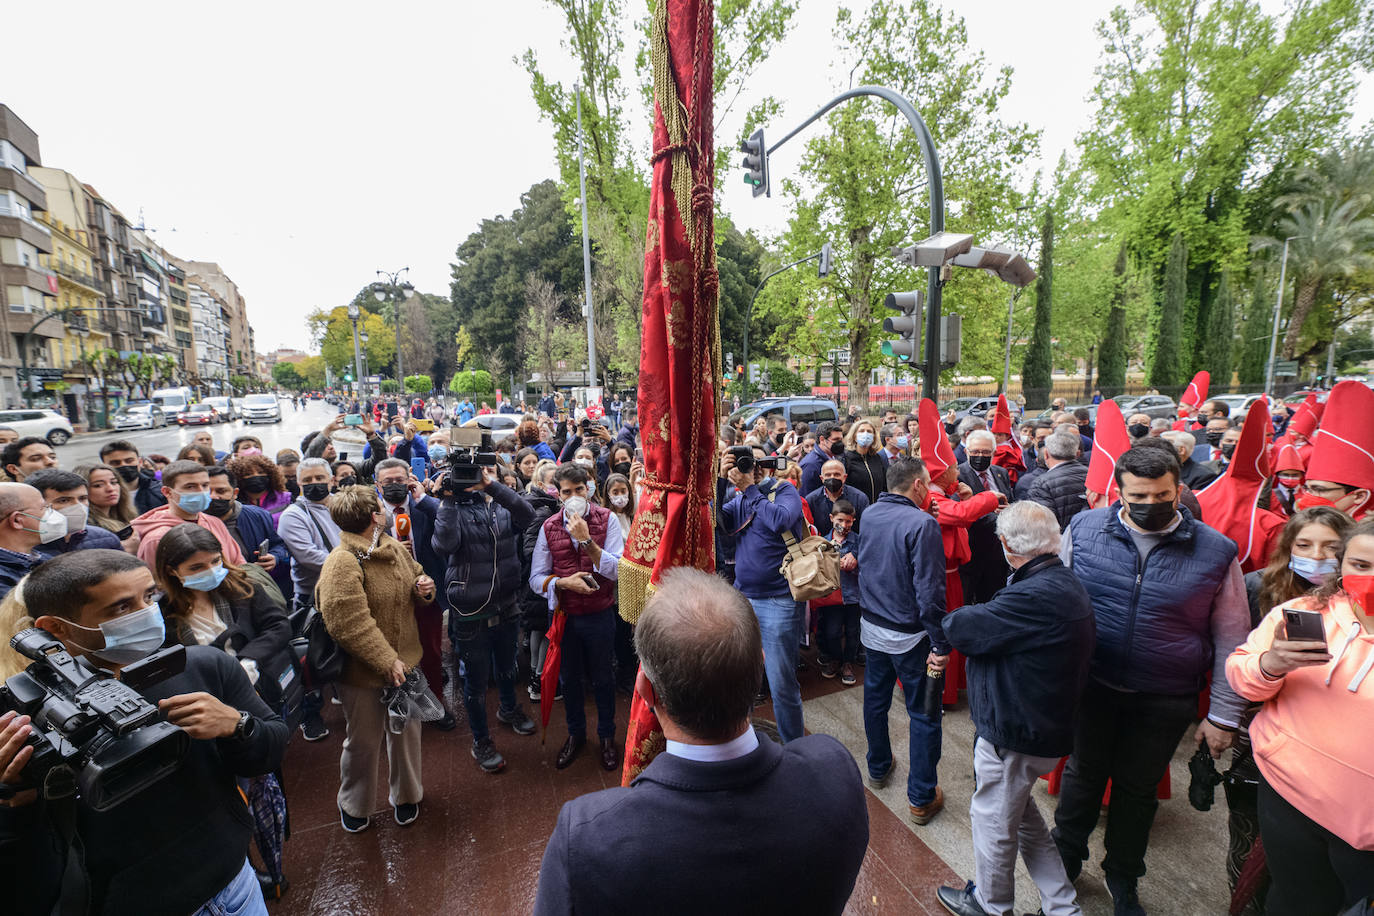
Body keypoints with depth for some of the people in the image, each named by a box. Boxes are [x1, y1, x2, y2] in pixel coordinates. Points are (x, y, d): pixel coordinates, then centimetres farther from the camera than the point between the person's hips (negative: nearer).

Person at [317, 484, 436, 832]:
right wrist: (387, 662, -26)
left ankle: (405, 796, 44)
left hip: (404, 661, 7)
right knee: (364, 742, 15)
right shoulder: (343, 562, -24)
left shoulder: (395, 548, 1)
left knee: (407, 732, 20)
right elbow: (349, 624, -28)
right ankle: (353, 806, 43)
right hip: (364, 672, -6)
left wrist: (424, 587, -6)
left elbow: (417, 575, 19)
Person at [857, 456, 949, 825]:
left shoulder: (870, 515, -2)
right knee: (923, 713, 10)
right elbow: (930, 591, -23)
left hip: (871, 627, 6)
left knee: (875, 699, 22)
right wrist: (941, 645, -17)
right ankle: (921, 798, 22)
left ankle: (878, 768, 41)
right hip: (909, 636, -6)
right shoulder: (922, 524, -22)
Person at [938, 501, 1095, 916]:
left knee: (993, 820, 17)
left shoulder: (1035, 597, -32)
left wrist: (954, 619, -6)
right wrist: (981, 619, -9)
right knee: (1021, 814, 30)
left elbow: (959, 628, -25)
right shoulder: (1067, 584, 2)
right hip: (1043, 726, 9)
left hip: (1012, 735, -9)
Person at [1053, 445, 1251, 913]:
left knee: (1138, 788, 19)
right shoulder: (1084, 529, -9)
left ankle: (1122, 878, 44)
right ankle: (1066, 857, 43)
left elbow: (1231, 641, -1)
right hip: (1090, 686, 0)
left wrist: (1223, 716, 0)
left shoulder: (1216, 551, -8)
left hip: (1163, 701, 0)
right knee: (1083, 775, 18)